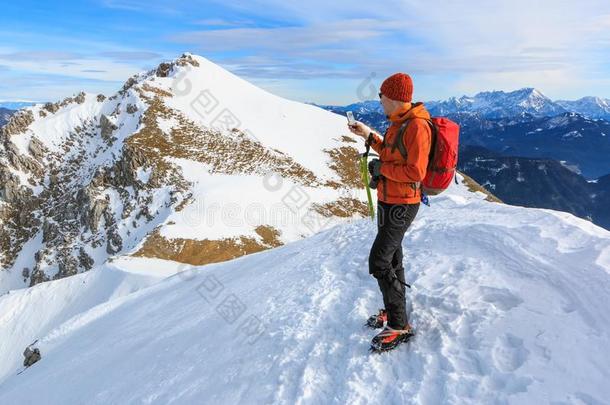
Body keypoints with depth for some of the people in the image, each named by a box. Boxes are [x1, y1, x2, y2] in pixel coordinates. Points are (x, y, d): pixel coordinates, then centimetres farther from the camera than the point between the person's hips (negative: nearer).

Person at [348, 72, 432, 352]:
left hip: (400, 206, -10)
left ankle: (400, 326, 0)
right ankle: (393, 310, 34)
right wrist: (368, 135, 19)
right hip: (389, 201, 10)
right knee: (392, 256, 18)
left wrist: (381, 168, -17)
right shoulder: (398, 123, 9)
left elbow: (415, 172, -26)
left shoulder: (417, 126, -21)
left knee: (379, 262, -11)